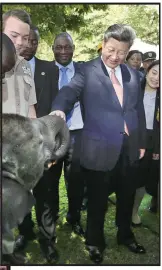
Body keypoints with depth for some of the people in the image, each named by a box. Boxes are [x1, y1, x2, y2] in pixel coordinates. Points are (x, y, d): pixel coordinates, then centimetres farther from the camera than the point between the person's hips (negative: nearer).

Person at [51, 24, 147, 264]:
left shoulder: (133, 74, 9)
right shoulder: (87, 71, -6)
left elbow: (139, 109, 12)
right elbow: (69, 91, -23)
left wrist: (142, 142, 12)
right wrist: (59, 109, -45)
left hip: (129, 148, 5)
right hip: (100, 149, -5)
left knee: (127, 197, 21)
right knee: (98, 201, 11)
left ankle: (125, 235, 46)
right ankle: (95, 242, 36)